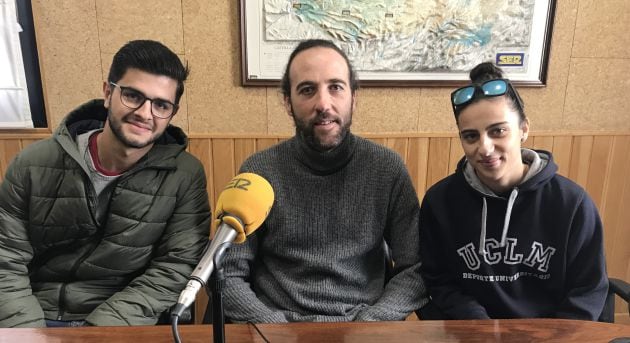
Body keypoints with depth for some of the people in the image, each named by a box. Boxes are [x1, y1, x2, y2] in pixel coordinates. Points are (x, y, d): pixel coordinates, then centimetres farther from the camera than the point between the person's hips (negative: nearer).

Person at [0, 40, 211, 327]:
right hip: (35, 316, 2)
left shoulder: (185, 176, -10)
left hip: (122, 321, -1)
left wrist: (97, 330, -16)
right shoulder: (34, 164, -3)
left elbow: (174, 270, -10)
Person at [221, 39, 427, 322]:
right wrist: (277, 328, -15)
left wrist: (366, 323, -13)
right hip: (275, 326, 0)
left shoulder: (387, 167, -3)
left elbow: (416, 269, -1)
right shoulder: (258, 171, -5)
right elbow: (227, 276, -3)